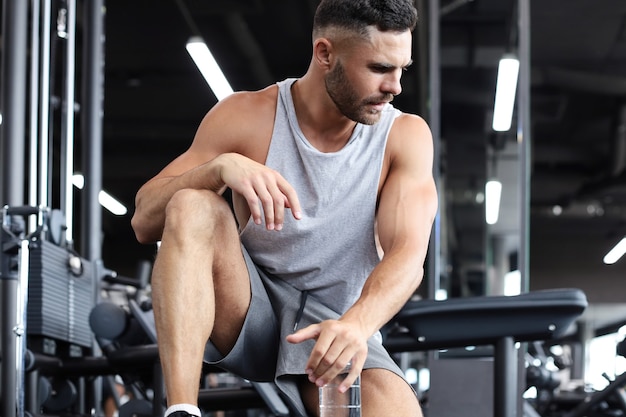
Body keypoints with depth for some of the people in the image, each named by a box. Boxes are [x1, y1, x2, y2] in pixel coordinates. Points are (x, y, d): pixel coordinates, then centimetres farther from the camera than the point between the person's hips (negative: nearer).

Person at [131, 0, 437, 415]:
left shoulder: (404, 136, -5)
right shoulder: (246, 116, -6)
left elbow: (407, 255, -18)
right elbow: (145, 221, -11)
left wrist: (357, 324, -40)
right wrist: (220, 167, -32)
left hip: (335, 328, 0)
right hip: (250, 309, 1)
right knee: (191, 208, -29)